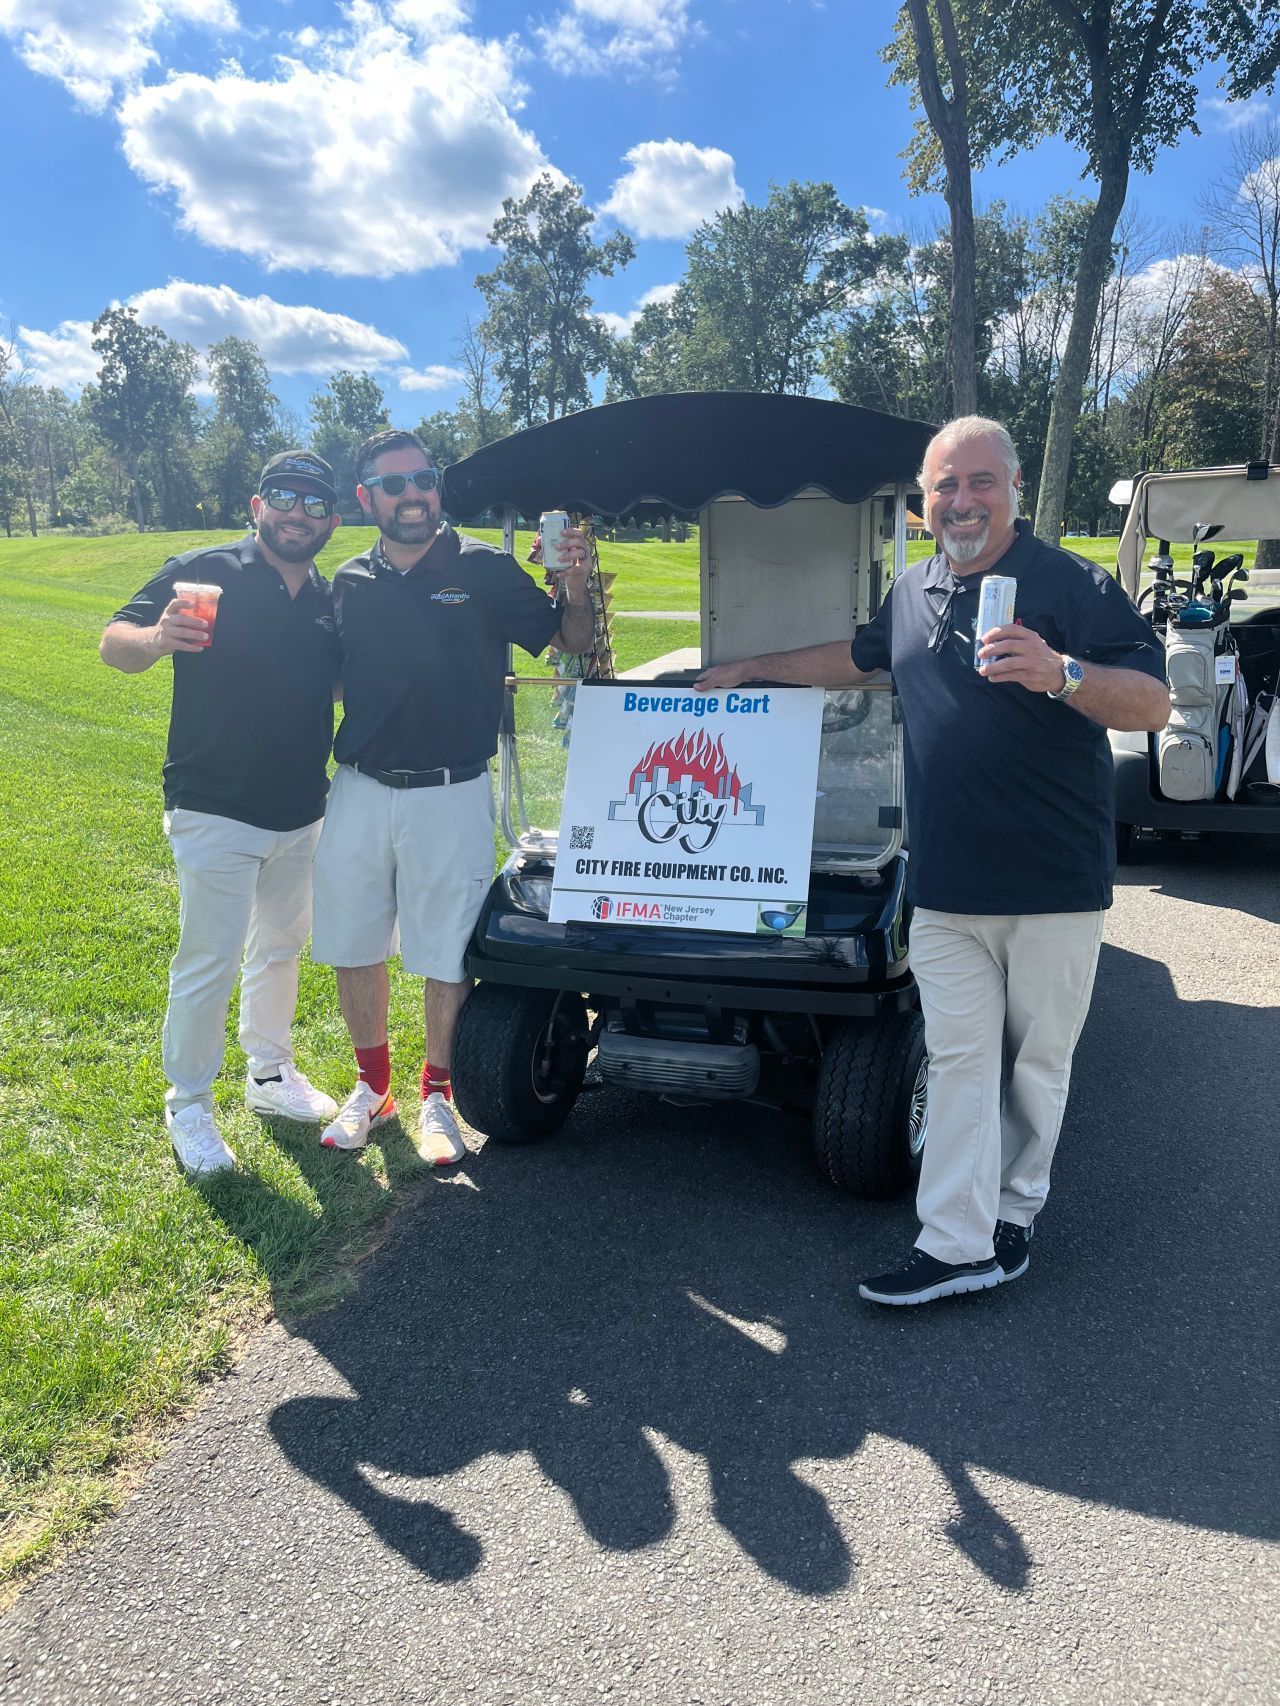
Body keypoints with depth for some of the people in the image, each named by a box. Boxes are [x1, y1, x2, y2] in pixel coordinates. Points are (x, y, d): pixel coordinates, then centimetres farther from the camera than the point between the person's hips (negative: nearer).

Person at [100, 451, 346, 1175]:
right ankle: (188, 1105, 16)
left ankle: (271, 1073, 37)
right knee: (209, 964, -1)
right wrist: (156, 637, -36)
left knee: (281, 950, 19)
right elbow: (114, 645, -13)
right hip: (215, 811, -6)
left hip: (302, 813, 6)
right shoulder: (203, 572, -9)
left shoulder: (329, 599, 8)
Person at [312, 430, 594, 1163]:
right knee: (352, 946, 12)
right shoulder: (351, 583, 5)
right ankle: (372, 1087, 32)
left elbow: (572, 641, -2)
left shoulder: (484, 569, -4)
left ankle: (437, 1097, 25)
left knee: (446, 956, 6)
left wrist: (576, 585, -20)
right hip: (360, 792, 4)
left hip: (450, 796, -3)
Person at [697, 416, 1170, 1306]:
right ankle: (959, 1244, 5)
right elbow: (860, 656, 34)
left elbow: (1153, 705, -12)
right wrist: (753, 668, 38)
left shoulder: (1074, 586, -6)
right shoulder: (914, 591, 14)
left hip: (1053, 883, -4)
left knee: (1037, 1061, 8)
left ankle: (1013, 1211, 26)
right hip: (946, 888, 4)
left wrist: (1061, 673, -29)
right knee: (960, 1059, 2)